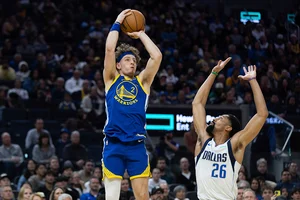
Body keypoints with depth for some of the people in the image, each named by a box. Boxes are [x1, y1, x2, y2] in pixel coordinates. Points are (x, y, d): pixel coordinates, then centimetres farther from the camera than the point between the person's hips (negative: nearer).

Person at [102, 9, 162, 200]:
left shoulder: (142, 82, 15)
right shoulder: (111, 80, 12)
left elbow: (157, 56, 3)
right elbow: (109, 49, 0)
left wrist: (140, 34, 13)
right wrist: (117, 24, 8)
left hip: (137, 145, 2)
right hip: (113, 145, -1)